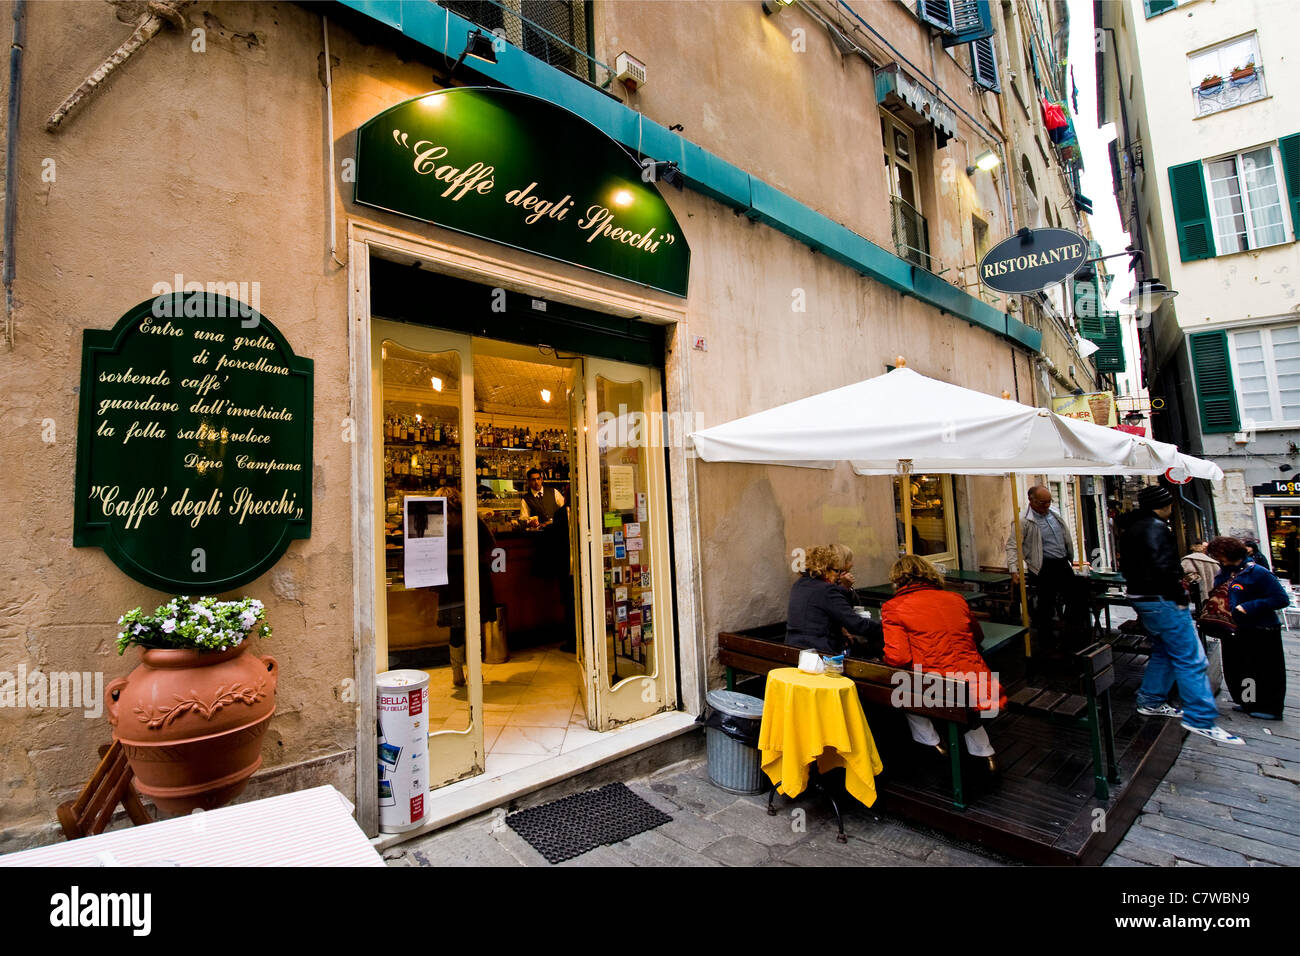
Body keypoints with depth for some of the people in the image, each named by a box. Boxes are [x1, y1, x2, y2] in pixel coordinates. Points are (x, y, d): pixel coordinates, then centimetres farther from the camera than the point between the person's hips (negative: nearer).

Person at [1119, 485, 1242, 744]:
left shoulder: (1131, 530, 15)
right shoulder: (1156, 527, -16)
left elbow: (1127, 567, 21)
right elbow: (1162, 567, -25)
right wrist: (1179, 596, -15)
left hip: (1140, 598, 10)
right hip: (1161, 601, -10)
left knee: (1163, 652, 20)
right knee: (1191, 659, -4)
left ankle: (1150, 702, 25)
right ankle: (1200, 718, -1)